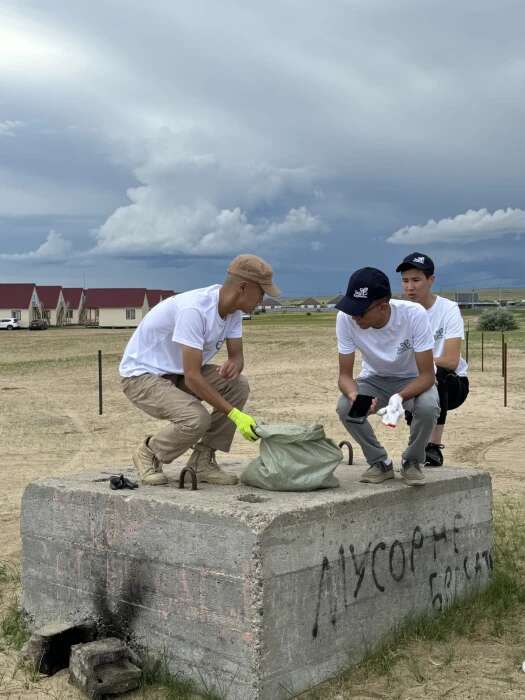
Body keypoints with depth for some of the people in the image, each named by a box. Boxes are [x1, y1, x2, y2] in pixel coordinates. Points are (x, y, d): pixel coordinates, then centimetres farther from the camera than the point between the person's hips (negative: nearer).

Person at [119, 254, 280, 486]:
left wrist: (234, 364, -24)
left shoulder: (233, 309, -5)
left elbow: (237, 355, 3)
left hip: (177, 373, 8)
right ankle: (149, 454, 0)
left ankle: (203, 461, 1)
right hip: (141, 374, -8)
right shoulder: (194, 310, -32)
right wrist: (235, 414, -31)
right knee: (196, 419, -30)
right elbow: (192, 377, -32)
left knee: (238, 386, -10)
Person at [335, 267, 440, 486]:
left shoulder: (414, 315, -31)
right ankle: (380, 462, -1)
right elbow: (345, 374, -17)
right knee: (345, 407, -27)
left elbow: (427, 375, -27)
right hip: (374, 379, 2)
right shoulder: (345, 318, -25)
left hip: (413, 380, -2)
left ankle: (412, 461, -3)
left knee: (428, 407, -34)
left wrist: (399, 397, -45)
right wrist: (354, 395, -40)